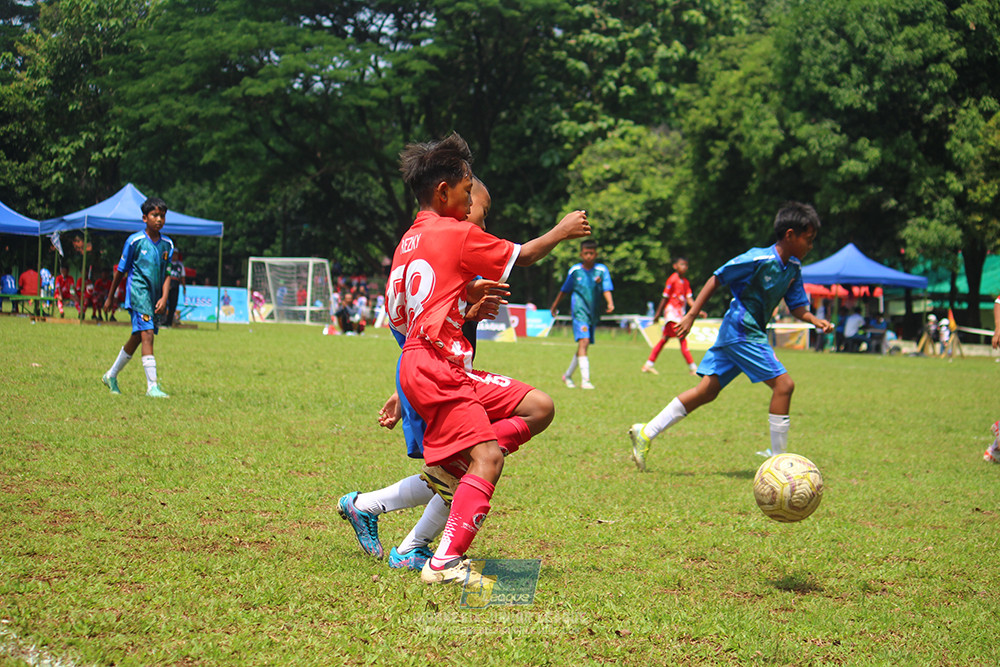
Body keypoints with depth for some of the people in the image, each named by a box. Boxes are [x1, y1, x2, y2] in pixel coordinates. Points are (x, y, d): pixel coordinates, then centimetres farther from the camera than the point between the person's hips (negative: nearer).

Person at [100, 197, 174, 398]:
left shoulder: (167, 244, 7)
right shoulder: (135, 241, -6)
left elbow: (167, 274, 7)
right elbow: (121, 270, 4)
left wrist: (164, 298, -8)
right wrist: (110, 297, 10)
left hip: (156, 297, 6)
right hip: (138, 293, -6)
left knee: (136, 338, 14)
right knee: (147, 334, -17)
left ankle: (111, 376, 33)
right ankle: (152, 386, -19)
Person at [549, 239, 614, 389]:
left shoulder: (602, 270, 2)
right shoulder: (575, 270, 2)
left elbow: (606, 289, -7)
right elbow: (565, 289, 15)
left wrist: (610, 303, -26)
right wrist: (555, 305, 25)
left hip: (593, 313, 3)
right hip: (579, 311, -3)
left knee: (583, 345, 12)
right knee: (583, 341, -19)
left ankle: (568, 375, 32)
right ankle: (585, 379, -26)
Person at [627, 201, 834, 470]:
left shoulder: (793, 268, 8)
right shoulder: (759, 259, -16)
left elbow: (797, 306, 13)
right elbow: (717, 279, -11)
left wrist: (815, 320, -8)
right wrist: (691, 315, -13)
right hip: (742, 333, -9)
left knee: (707, 390, 7)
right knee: (783, 384, -12)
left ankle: (646, 433, 9)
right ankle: (777, 458, -6)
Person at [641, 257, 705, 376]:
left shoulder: (686, 282, 13)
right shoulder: (672, 280, -9)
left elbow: (689, 299, 6)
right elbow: (665, 297, -7)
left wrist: (698, 311, -8)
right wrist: (658, 313, -3)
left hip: (679, 314, 9)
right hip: (672, 311, -9)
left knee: (665, 339, 12)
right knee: (683, 339, -12)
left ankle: (649, 365, 18)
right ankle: (692, 367, -13)